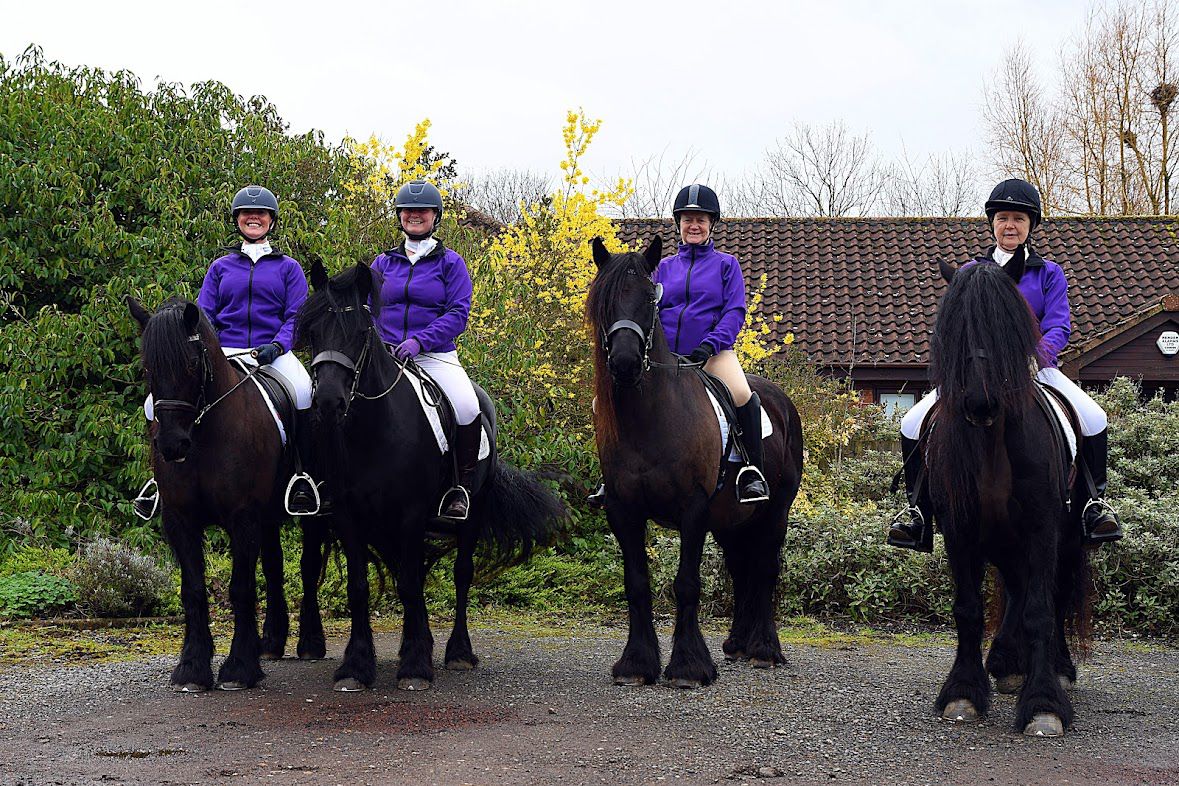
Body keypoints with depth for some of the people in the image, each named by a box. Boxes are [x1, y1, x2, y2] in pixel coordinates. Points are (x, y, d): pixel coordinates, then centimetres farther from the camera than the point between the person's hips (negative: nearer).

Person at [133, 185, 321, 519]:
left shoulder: (287, 267, 13)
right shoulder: (221, 267, 19)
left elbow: (296, 316, 4)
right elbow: (204, 314, 12)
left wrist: (276, 346, -17)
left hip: (272, 354, -3)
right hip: (225, 353, 3)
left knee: (304, 392, -40)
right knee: (156, 404, -17)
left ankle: (303, 477, -25)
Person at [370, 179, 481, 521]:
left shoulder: (450, 262, 7)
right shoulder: (383, 263, 16)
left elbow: (458, 313, -4)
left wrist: (420, 341, -19)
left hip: (436, 355, -3)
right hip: (386, 355, 3)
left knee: (467, 409, -30)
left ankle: (461, 488, -12)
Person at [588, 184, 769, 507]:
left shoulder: (726, 264, 9)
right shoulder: (664, 267, 17)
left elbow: (735, 311, -1)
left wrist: (710, 345, -17)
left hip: (713, 353, -3)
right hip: (664, 355, 3)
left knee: (743, 395, -33)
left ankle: (752, 472, -18)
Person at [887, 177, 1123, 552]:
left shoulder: (1049, 273, 10)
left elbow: (1058, 325, -1)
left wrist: (1038, 353, -23)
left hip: (1035, 367, -1)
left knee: (1093, 419, -25)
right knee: (913, 425, -18)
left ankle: (1095, 502, -8)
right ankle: (917, 508, -5)